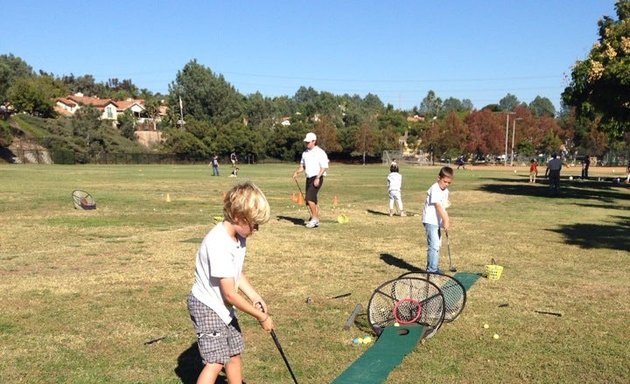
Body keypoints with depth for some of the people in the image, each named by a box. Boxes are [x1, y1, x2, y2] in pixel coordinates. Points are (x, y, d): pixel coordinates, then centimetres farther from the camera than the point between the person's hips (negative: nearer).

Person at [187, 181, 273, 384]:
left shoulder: (238, 237, -3)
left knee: (234, 354, 18)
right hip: (207, 306, -9)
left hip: (223, 306, 9)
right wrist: (261, 316, -18)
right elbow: (230, 293, -28)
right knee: (216, 361, -11)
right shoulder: (219, 244, -31)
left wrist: (256, 298, -1)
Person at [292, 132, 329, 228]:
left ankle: (314, 218, -10)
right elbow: (302, 166, 20)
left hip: (317, 178, -8)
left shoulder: (320, 152, -9)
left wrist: (318, 178, -22)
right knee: (311, 199, 9)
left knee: (309, 198, -19)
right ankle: (316, 219, 18)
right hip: (309, 178, 8)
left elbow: (324, 167, -14)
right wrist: (296, 172, 0)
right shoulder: (305, 153, 13)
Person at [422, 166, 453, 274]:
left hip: (437, 221, 10)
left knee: (437, 245, 16)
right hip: (430, 221, -10)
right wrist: (445, 221, -31)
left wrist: (446, 220, 1)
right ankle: (432, 270, -11)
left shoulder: (445, 191, 11)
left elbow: (443, 207, 13)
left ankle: (434, 268, 27)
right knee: (434, 246, -14)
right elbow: (438, 206, -26)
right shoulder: (435, 189, -18)